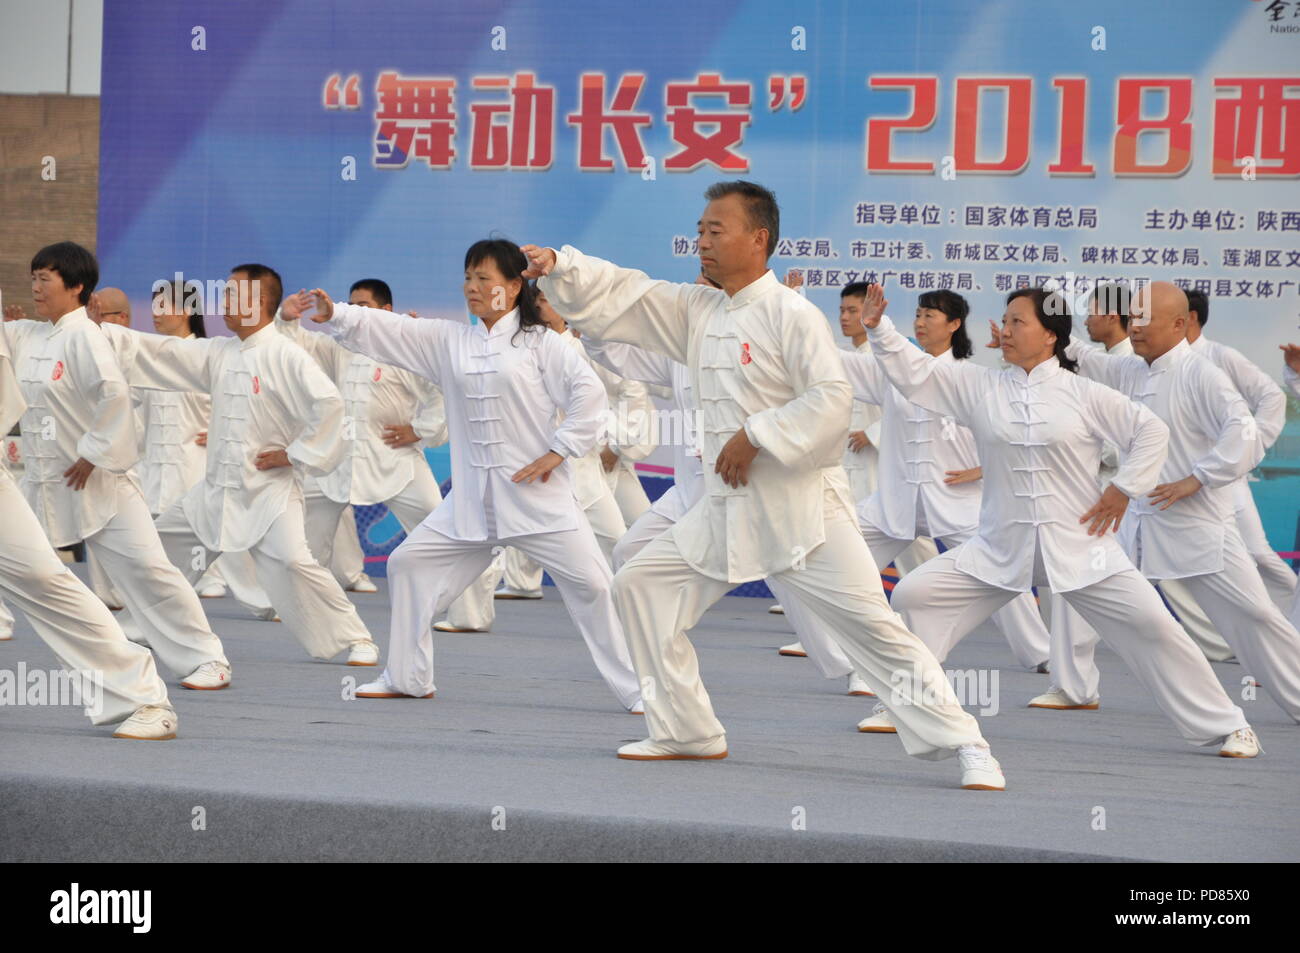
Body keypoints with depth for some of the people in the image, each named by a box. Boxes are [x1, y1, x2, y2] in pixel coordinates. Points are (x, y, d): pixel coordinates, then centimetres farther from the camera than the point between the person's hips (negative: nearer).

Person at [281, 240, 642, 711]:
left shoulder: (539, 341, -4)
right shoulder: (447, 340, 9)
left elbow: (588, 390, -9)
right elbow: (382, 330, 1)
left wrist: (560, 450, -14)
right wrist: (331, 314, -13)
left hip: (536, 493, -5)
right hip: (472, 496, 5)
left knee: (589, 583, -8)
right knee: (409, 563, 5)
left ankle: (638, 689, 2)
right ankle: (407, 677, 19)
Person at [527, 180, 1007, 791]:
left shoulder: (791, 314, -13)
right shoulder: (696, 311, 9)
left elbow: (830, 401, -20)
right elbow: (617, 300, 9)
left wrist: (756, 436, -21)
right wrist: (558, 266, -5)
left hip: (800, 505, -8)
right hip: (728, 507, 8)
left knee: (871, 625, -12)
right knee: (640, 586, 8)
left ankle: (965, 747, -6)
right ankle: (688, 733, 17)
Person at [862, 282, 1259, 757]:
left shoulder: (1082, 393, -5)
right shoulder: (978, 386, 2)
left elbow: (1151, 431, -1)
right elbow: (915, 371, -1)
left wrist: (1123, 490, -5)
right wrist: (878, 328, -14)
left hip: (1078, 546, -2)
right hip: (1001, 549, 3)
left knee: (1152, 625, -8)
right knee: (912, 595, -6)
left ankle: (1225, 726, 6)